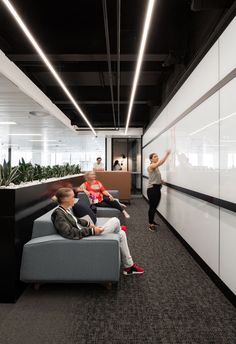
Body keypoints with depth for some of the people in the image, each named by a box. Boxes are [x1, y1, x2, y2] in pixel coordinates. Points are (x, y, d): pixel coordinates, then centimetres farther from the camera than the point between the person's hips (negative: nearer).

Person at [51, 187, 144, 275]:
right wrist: (92, 231, -25)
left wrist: (88, 223, 4)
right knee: (115, 221, -7)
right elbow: (70, 233, -31)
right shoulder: (58, 214, -21)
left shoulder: (66, 209, 7)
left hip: (86, 233, 9)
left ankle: (129, 266, 24)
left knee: (121, 234, 8)